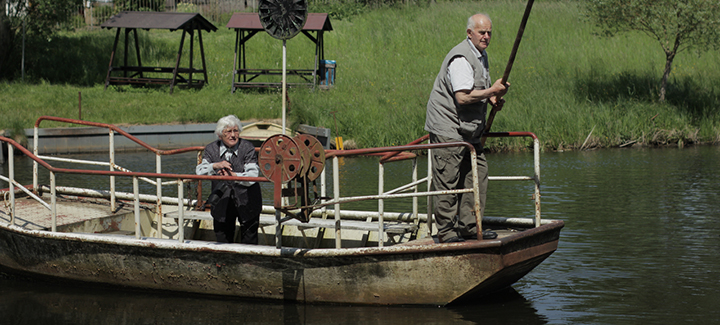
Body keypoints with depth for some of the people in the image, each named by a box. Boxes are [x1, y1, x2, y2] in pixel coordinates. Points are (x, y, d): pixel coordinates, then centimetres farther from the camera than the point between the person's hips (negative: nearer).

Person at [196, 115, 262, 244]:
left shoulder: (247, 148, -7)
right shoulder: (212, 149, 2)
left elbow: (253, 176, -16)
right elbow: (199, 172, -6)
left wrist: (233, 175, -30)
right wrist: (215, 166, -24)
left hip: (246, 201, -3)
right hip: (222, 202, 3)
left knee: (249, 241, 4)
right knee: (223, 239, 11)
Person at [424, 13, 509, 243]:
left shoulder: (481, 56, 15)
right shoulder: (461, 59, -19)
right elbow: (463, 96, -27)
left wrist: (492, 98, 12)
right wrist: (493, 91, -18)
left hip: (468, 129, 10)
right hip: (447, 128, -10)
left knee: (477, 173, 9)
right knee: (447, 181, -7)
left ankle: (468, 227, 15)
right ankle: (446, 232, -2)